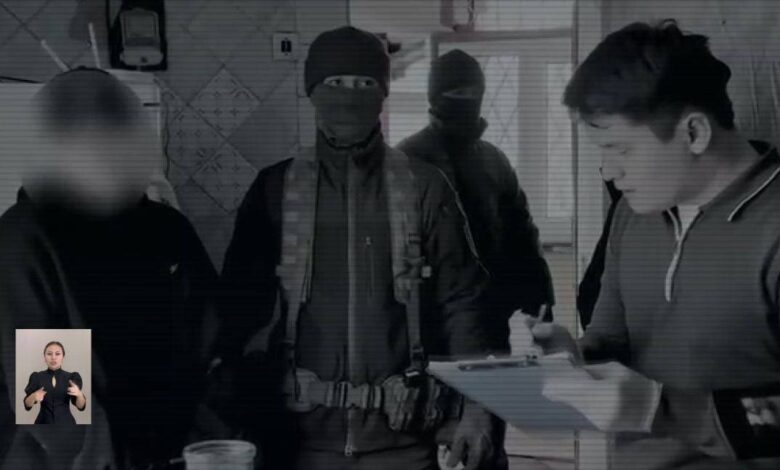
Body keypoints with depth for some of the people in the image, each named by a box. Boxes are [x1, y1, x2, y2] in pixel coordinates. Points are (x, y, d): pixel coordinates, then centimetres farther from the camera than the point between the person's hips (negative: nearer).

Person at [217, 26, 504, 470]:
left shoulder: (423, 187, 1)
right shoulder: (276, 189, 3)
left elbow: (460, 302, 1)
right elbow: (241, 303, 3)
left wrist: (476, 406, -6)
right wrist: (241, 413, -4)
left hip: (399, 431, 0)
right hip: (306, 429, 1)